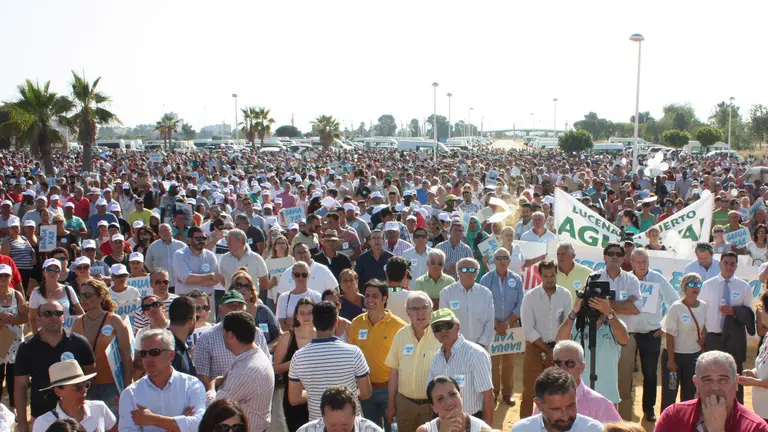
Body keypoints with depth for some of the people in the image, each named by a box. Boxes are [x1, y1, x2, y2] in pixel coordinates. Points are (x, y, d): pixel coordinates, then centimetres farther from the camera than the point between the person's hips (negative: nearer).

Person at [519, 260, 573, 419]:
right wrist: (547, 350, -12)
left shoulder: (565, 294, -4)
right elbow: (528, 329, -12)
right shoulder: (530, 296, -10)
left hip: (558, 348, 2)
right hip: (535, 348, -2)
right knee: (529, 391, 2)